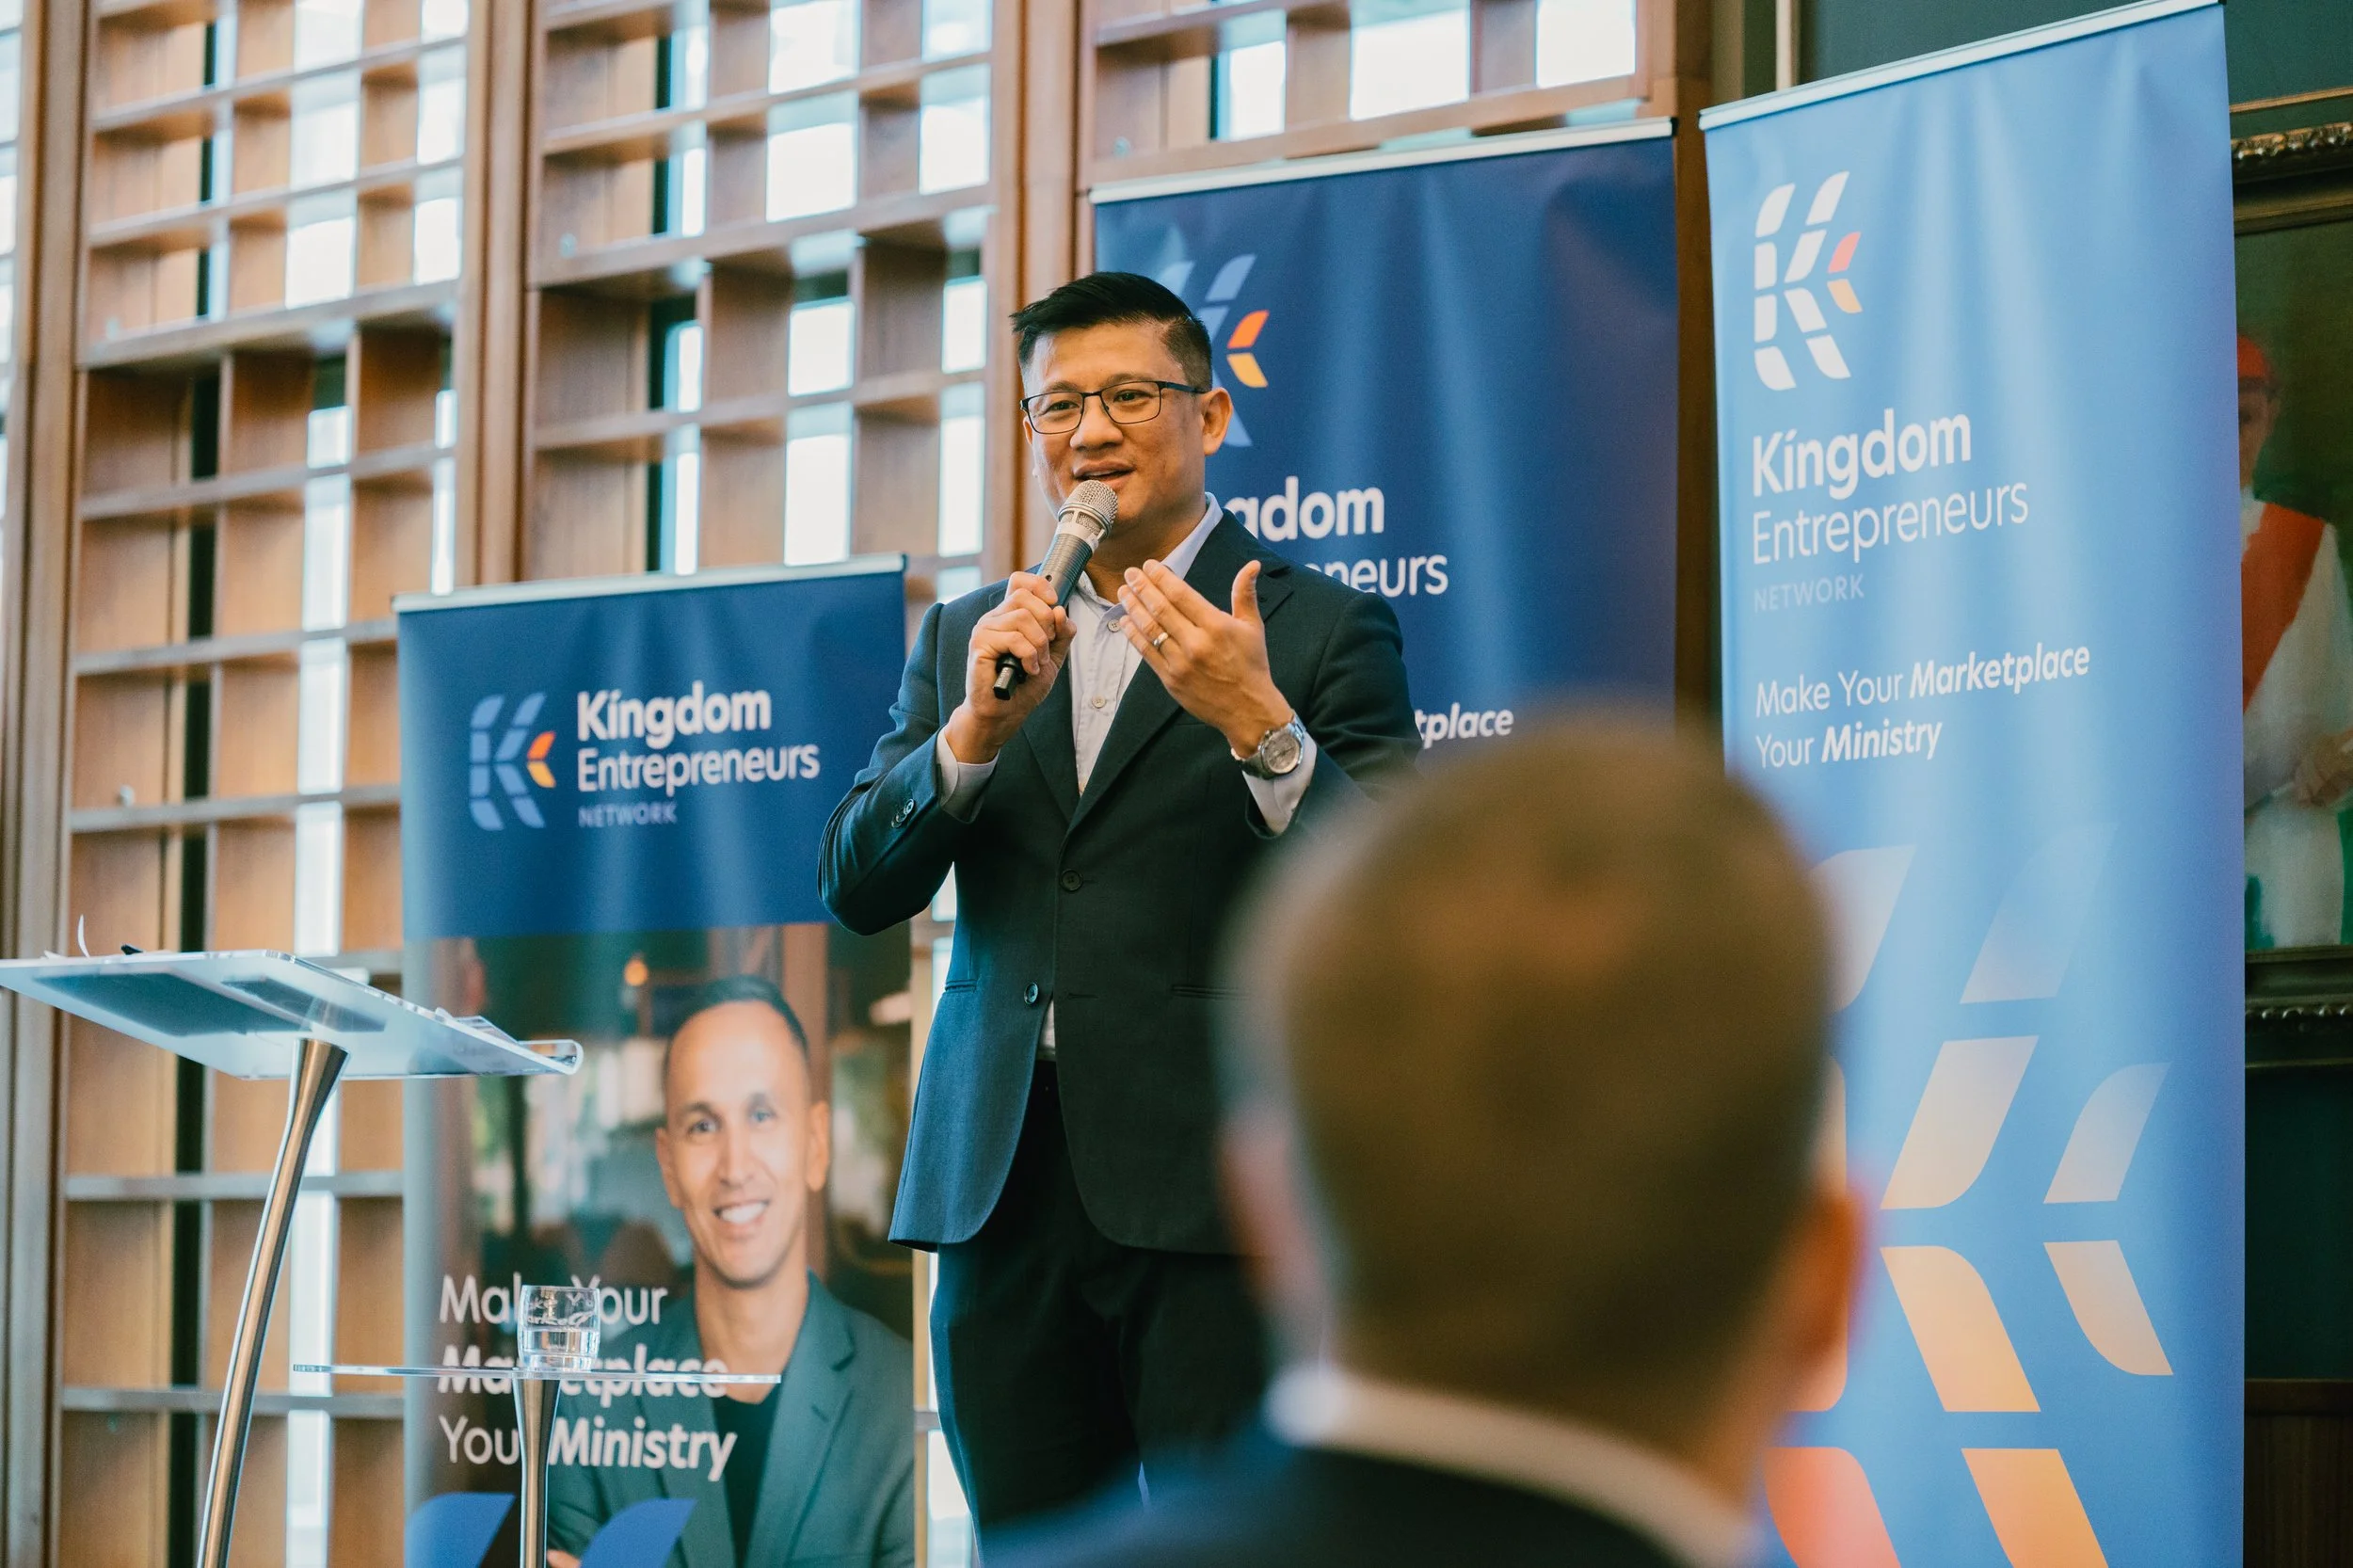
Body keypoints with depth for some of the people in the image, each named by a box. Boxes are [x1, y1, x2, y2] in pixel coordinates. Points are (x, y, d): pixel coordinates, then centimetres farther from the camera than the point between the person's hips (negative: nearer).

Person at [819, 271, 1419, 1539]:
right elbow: (857, 890, 7)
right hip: (1001, 1190, 4)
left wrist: (1255, 723, -22)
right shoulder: (967, 637, 15)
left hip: (1211, 1194, -4)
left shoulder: (1322, 632, 2)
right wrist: (976, 727, -9)